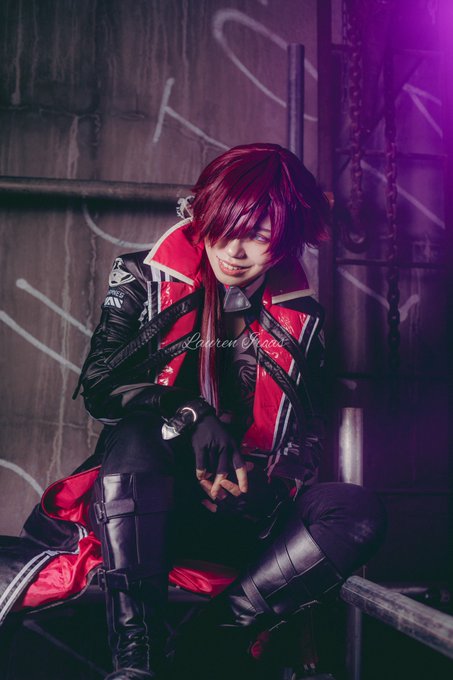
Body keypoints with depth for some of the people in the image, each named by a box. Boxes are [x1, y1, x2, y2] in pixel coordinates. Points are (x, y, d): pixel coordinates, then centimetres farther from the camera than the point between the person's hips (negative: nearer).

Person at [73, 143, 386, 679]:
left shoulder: (299, 319, 8)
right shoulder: (143, 282, 3)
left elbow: (306, 434, 8)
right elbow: (99, 386, -7)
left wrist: (270, 490, -14)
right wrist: (191, 416, -24)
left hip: (240, 510, 2)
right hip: (143, 505, -1)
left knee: (359, 513, -24)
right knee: (134, 436, -36)